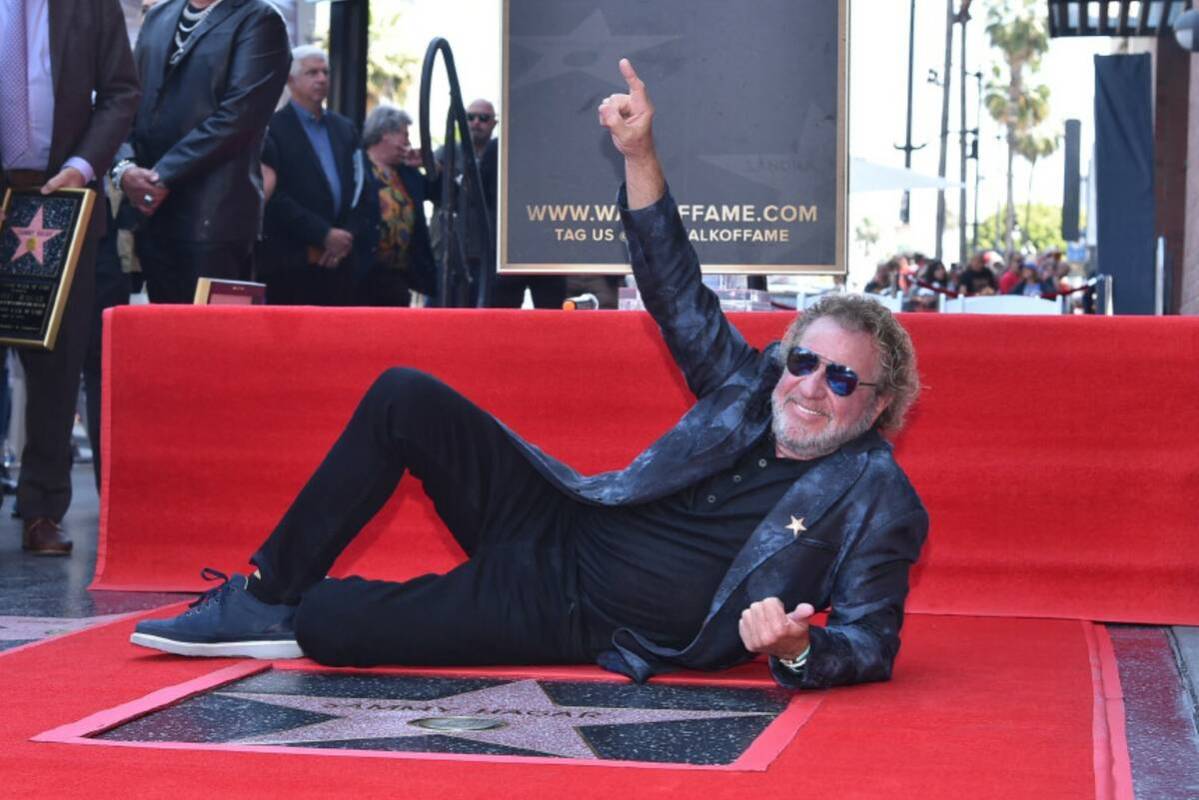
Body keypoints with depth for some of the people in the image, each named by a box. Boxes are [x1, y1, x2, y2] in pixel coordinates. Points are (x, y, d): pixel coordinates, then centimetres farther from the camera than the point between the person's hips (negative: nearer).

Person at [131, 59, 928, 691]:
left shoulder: (878, 500, -12)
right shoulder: (752, 391, 4)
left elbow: (871, 645, -16)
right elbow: (679, 296, 9)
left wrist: (799, 651, -39)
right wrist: (640, 157, -1)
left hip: (583, 619, -6)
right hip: (562, 527, 6)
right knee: (405, 397, -9)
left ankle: (277, 619, 13)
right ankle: (267, 592, -1)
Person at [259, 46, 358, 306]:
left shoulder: (344, 129, 18)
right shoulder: (273, 128, -2)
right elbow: (276, 196, -10)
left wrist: (345, 238, 0)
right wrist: (324, 234, -12)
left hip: (338, 262, 5)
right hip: (290, 263, -5)